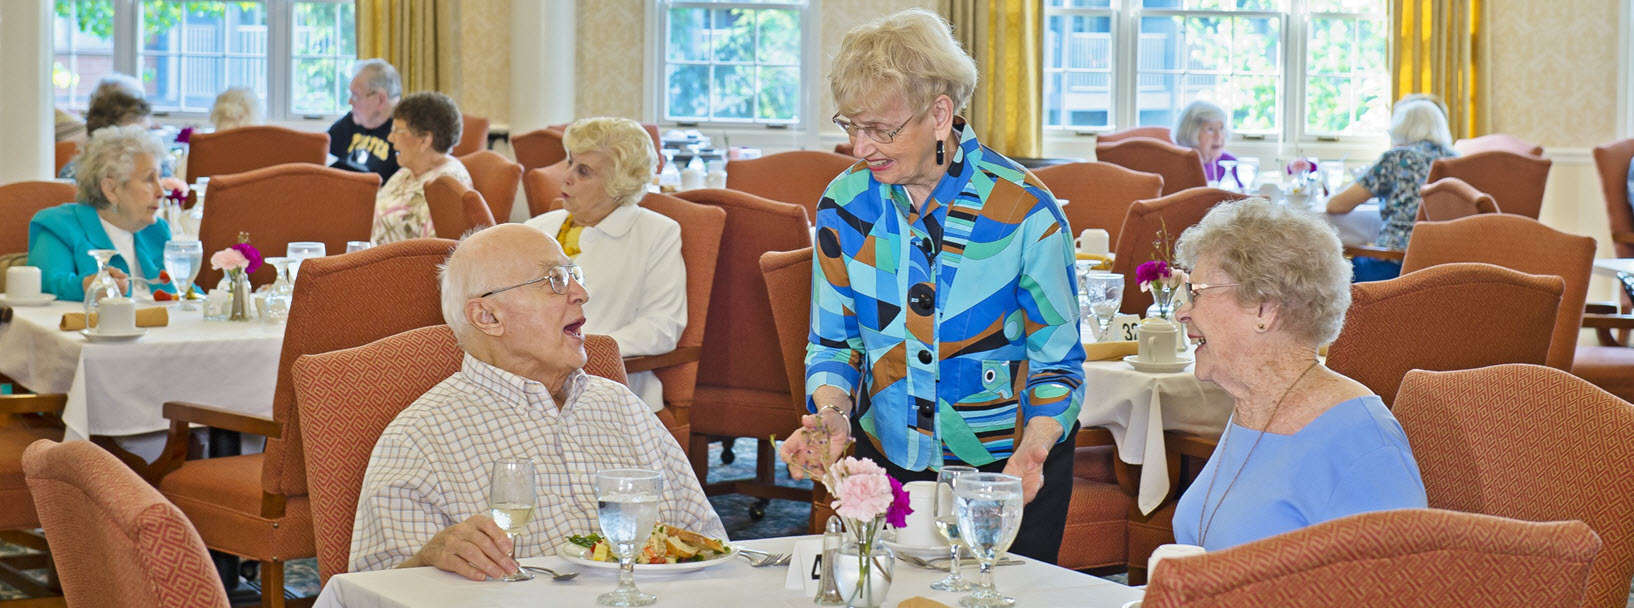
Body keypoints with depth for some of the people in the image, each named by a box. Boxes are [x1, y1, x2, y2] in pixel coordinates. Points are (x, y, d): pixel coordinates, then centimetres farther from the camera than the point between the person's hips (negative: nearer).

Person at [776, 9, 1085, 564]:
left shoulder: (1023, 210, -15)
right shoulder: (845, 205, -5)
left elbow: (1057, 360, -8)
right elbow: (833, 343, 4)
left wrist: (1032, 450, -25)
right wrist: (832, 416, -16)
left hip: (1007, 463, -3)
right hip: (888, 462, 3)